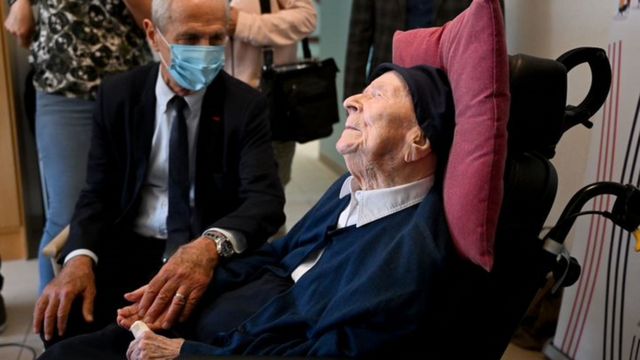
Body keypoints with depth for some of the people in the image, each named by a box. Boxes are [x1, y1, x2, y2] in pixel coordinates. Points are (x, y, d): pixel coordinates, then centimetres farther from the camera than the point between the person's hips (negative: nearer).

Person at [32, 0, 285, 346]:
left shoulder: (245, 104, -6)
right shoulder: (117, 95, 1)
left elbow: (265, 198, -17)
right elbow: (98, 191, 3)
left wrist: (211, 245, -40)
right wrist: (79, 257, -19)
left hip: (214, 254, -2)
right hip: (130, 246, 2)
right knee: (61, 317, -23)